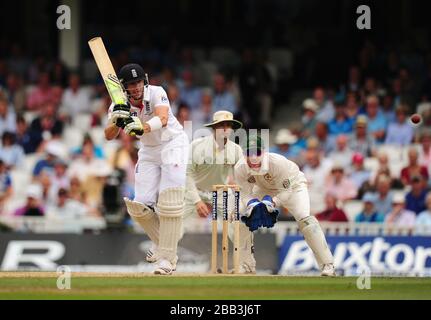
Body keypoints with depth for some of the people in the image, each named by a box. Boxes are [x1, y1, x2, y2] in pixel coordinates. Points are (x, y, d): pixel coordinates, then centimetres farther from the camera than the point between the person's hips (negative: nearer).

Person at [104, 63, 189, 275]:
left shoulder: (156, 93, -23)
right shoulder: (120, 105, -12)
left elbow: (163, 119, -41)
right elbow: (109, 136, -23)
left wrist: (143, 128, -61)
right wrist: (117, 122, -45)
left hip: (173, 144, -5)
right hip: (149, 151, 5)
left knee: (169, 199, -19)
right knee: (140, 206, -3)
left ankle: (167, 257, -18)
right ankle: (162, 243, 23)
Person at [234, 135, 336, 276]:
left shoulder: (278, 162, -39)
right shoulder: (240, 169, -27)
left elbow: (286, 191, -30)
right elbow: (245, 193, -20)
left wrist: (272, 201, -47)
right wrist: (251, 203, -42)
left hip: (292, 184, -5)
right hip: (264, 189, 5)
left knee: (304, 218, -25)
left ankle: (327, 264, -23)